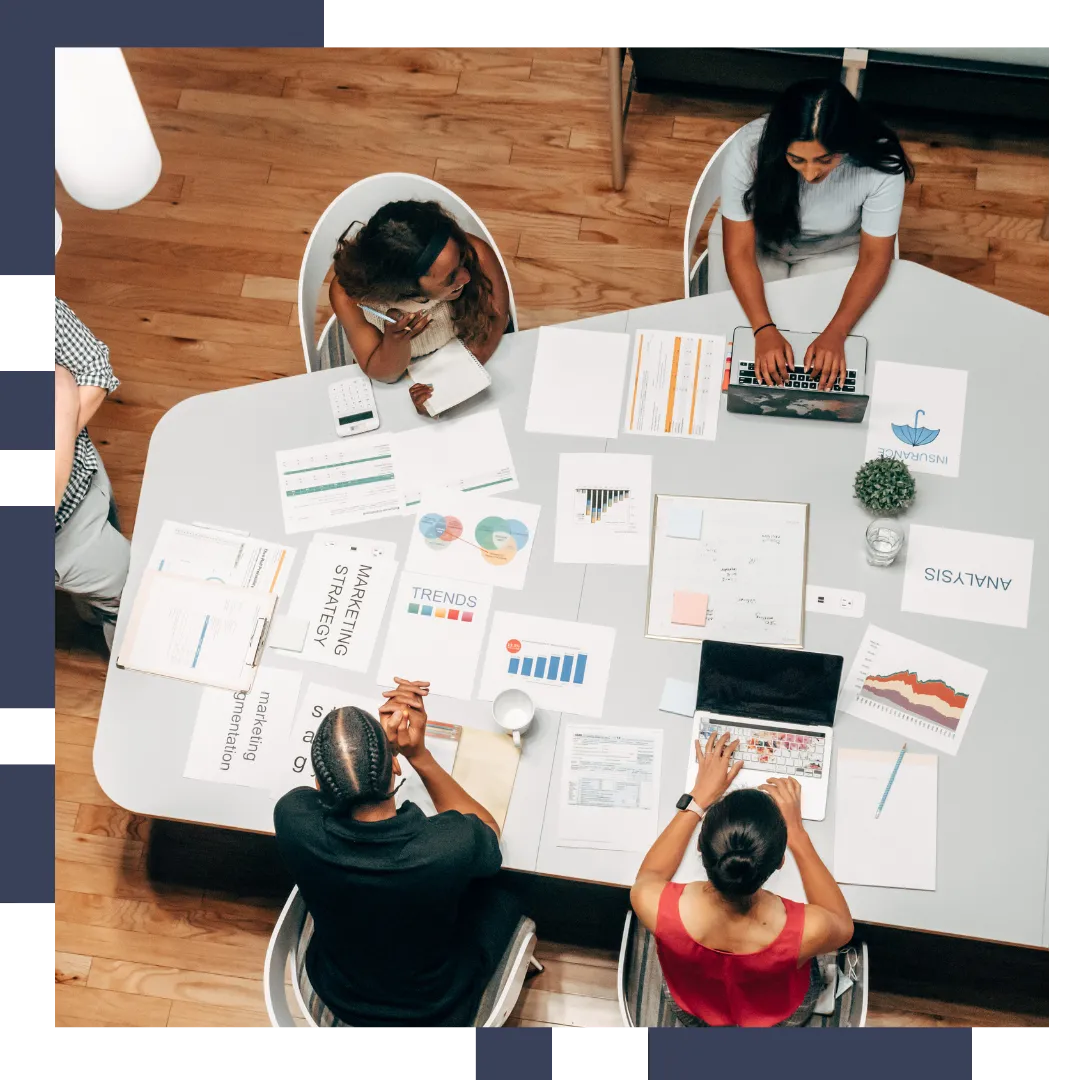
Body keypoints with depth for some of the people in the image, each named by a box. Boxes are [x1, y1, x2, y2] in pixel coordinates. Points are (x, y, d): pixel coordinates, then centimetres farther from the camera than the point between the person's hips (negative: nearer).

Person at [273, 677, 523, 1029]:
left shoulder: (294, 820, -31)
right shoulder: (452, 843, -37)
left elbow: (339, 781, -4)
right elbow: (490, 834, -9)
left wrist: (384, 738, -20)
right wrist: (420, 755, -17)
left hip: (331, 1006, 2)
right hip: (433, 1015, -2)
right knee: (503, 893, 20)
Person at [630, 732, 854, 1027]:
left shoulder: (653, 904, -40)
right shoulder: (806, 931, -43)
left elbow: (648, 875, -12)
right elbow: (843, 925, -14)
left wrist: (700, 798, -10)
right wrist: (796, 833, -15)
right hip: (779, 1021, 0)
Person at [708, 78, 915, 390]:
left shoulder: (881, 166, -33)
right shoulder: (748, 149, -34)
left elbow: (874, 258, -22)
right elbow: (738, 251, -27)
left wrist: (835, 333, -36)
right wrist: (764, 329, -40)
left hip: (834, 249, 0)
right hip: (756, 238, 0)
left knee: (824, 368, -14)